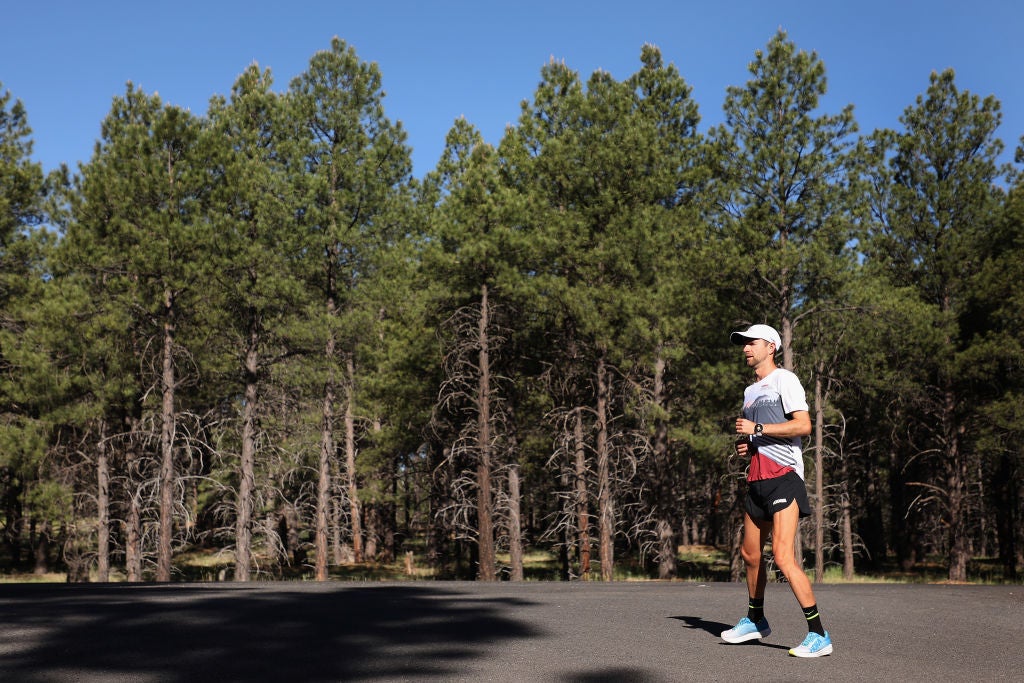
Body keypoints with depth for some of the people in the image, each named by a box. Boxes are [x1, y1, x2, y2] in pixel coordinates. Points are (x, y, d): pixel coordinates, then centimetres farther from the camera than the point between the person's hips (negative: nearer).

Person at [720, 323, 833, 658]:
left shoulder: (784, 379, -5)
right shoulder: (750, 391, 21)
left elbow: (804, 425, -17)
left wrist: (757, 429, -16)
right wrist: (745, 446, 9)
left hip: (783, 476, -9)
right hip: (757, 479, 9)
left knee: (783, 557, -17)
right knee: (750, 554, 15)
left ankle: (819, 635, -12)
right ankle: (755, 621, 32)